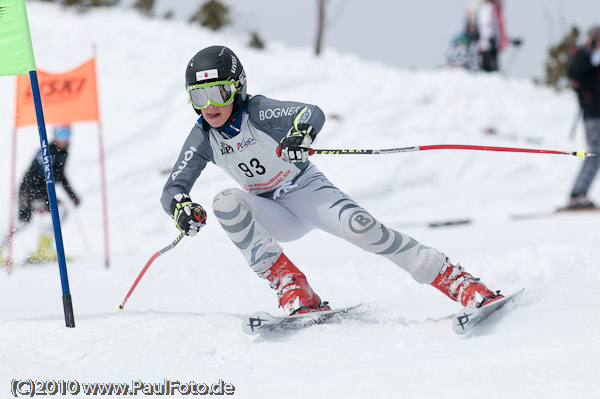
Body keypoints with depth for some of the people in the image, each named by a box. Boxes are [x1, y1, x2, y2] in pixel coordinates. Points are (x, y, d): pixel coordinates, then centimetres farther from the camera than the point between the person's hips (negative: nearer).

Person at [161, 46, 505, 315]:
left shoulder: (257, 112, -19)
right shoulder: (203, 138, -7)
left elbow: (314, 113, -31)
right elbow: (172, 188, -7)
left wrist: (301, 133, -54)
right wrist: (180, 207, -31)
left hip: (309, 191, -4)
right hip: (277, 217, 4)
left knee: (359, 227, -30)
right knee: (226, 203, -25)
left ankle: (457, 282, -25)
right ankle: (292, 289, -23)